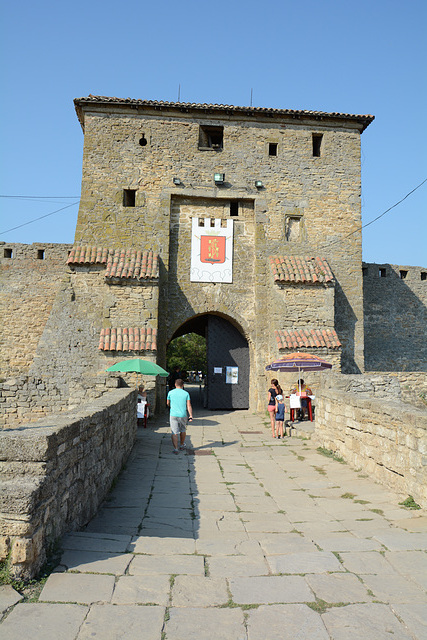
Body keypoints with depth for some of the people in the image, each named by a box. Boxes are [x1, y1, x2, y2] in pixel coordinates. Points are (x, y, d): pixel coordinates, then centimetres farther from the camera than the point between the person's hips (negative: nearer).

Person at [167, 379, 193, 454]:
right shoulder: (186, 393, 0)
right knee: (183, 430, 21)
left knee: (174, 432, 0)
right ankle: (182, 445, 36)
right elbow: (189, 405, -6)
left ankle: (175, 448, -7)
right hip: (183, 415, 1)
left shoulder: (170, 392, 1)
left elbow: (168, 403, 14)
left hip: (173, 415, -1)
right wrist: (191, 416, -6)